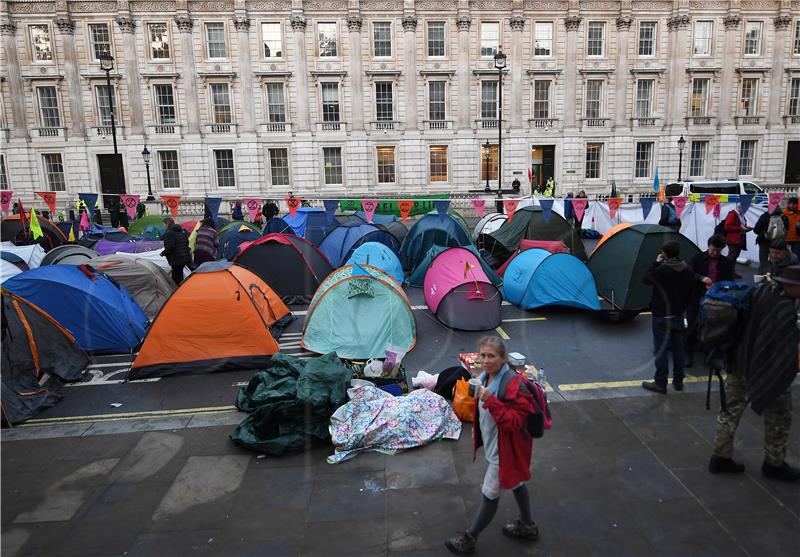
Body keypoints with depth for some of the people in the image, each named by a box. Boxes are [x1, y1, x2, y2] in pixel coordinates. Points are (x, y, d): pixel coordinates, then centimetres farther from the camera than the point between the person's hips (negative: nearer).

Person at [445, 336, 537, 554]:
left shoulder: (513, 385, -30)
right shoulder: (486, 377, -4)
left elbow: (514, 422, -30)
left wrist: (490, 400, -38)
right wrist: (477, 428, 20)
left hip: (505, 449, -8)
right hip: (493, 443, 8)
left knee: (490, 493, 8)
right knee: (515, 482, 26)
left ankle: (469, 539, 25)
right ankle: (527, 526, 47)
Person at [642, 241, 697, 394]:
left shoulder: (661, 270, -20)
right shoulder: (688, 271, 0)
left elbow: (646, 279, -5)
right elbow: (690, 292, 9)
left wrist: (656, 263, 0)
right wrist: (682, 308, 19)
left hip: (661, 316, -6)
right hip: (679, 316, 6)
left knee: (660, 349, 0)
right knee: (678, 348, 14)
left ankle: (660, 383, 6)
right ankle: (678, 381, 25)